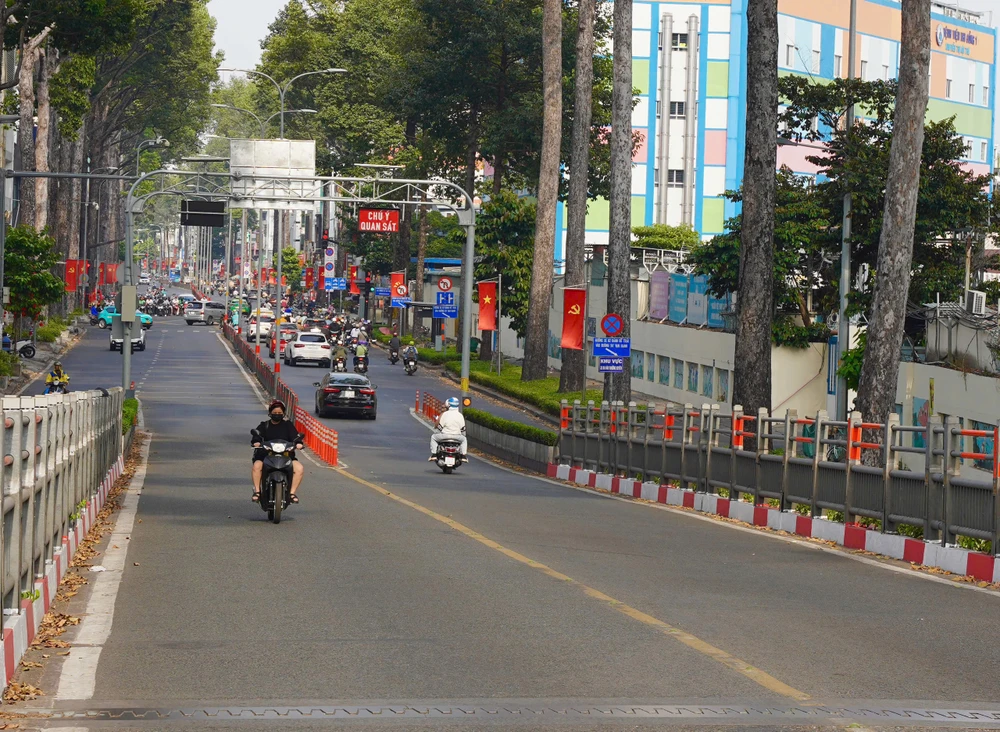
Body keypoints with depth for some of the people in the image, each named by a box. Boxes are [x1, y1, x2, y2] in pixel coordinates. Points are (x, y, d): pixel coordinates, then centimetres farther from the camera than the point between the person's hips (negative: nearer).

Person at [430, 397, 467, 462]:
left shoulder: (445, 414, -8)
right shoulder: (460, 416, 0)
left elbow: (440, 427, -5)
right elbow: (463, 429, 6)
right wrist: (463, 435, 25)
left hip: (445, 435, -2)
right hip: (457, 436, 2)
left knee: (433, 437, 24)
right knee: (464, 439, 34)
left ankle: (434, 454, 13)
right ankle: (463, 456, 19)